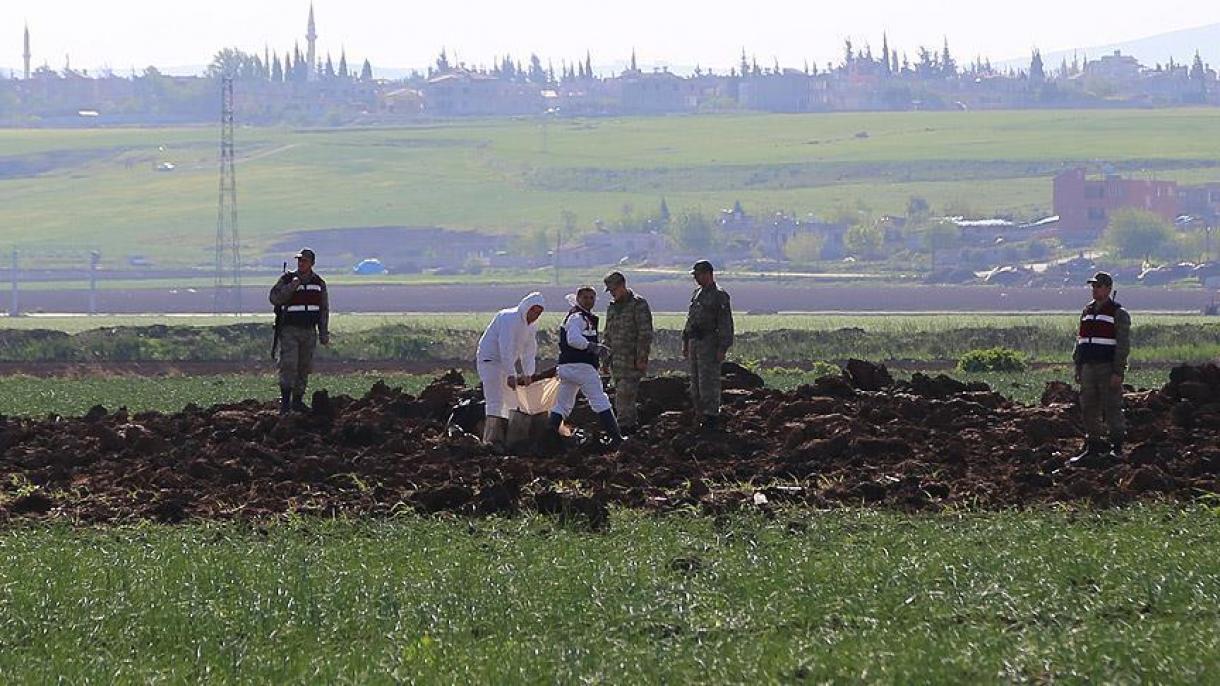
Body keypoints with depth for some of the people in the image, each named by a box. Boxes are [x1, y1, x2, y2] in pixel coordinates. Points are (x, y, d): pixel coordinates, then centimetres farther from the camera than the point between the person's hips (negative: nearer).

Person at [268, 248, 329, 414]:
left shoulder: (319, 283, 7)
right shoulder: (287, 280, -2)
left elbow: (324, 310, 12)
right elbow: (275, 298, -15)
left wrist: (324, 335, 8)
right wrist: (292, 286, -24)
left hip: (309, 332, 4)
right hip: (289, 330, -4)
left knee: (305, 368, 5)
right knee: (289, 365, -15)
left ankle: (297, 401, 13)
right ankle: (285, 401, -15)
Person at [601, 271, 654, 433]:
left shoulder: (638, 304, -7)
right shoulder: (612, 307, 16)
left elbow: (645, 333, -12)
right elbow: (608, 335, 23)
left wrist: (642, 358, -17)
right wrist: (605, 358, 19)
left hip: (633, 358, -8)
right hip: (616, 357, 8)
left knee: (625, 392, -14)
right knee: (620, 393, 8)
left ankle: (625, 424, -13)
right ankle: (632, 422, 15)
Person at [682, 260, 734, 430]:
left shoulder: (719, 296, -9)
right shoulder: (696, 294, 17)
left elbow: (726, 324, -12)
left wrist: (722, 349, -17)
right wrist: (685, 344, 21)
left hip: (709, 344, -9)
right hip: (695, 343, 9)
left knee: (708, 383, -10)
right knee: (696, 383, 10)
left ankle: (712, 418, -7)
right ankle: (701, 413, 15)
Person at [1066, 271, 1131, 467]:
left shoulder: (1118, 314, -5)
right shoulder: (1087, 311, 15)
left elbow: (1123, 345, -10)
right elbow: (1080, 341, 19)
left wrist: (1118, 372, -17)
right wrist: (1078, 368, 14)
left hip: (1108, 369, -7)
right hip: (1089, 368, 7)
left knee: (1112, 409, -3)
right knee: (1089, 409, 7)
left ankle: (1117, 449, 2)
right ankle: (1092, 448, 13)